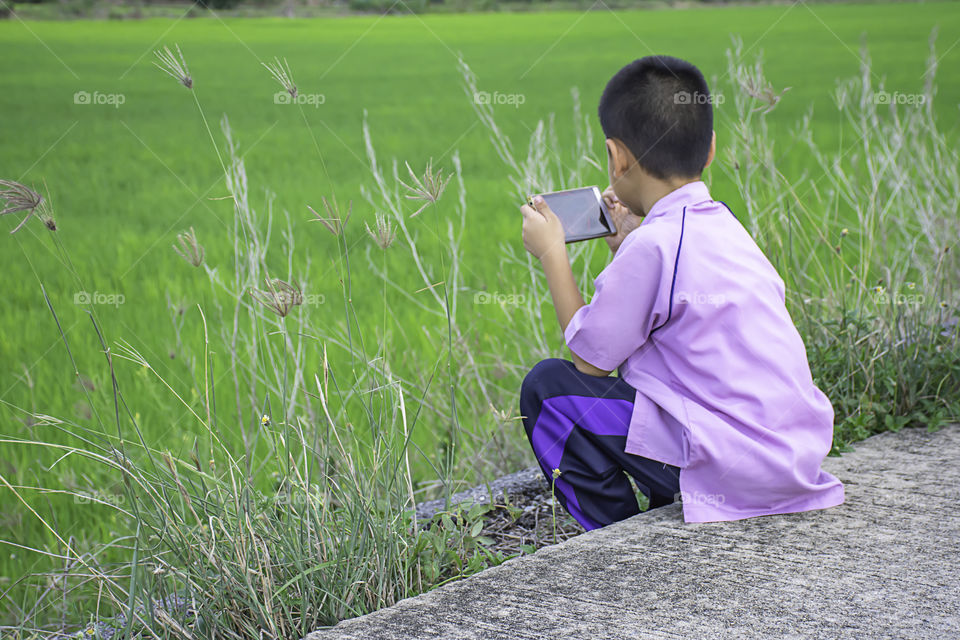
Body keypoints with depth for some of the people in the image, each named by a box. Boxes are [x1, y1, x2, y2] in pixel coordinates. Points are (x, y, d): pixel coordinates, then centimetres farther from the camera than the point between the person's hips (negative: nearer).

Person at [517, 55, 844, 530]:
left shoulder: (652, 246, -16)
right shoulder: (722, 225, 9)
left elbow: (590, 360, -6)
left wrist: (552, 254, 2)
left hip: (735, 466, -9)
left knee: (546, 387, -1)